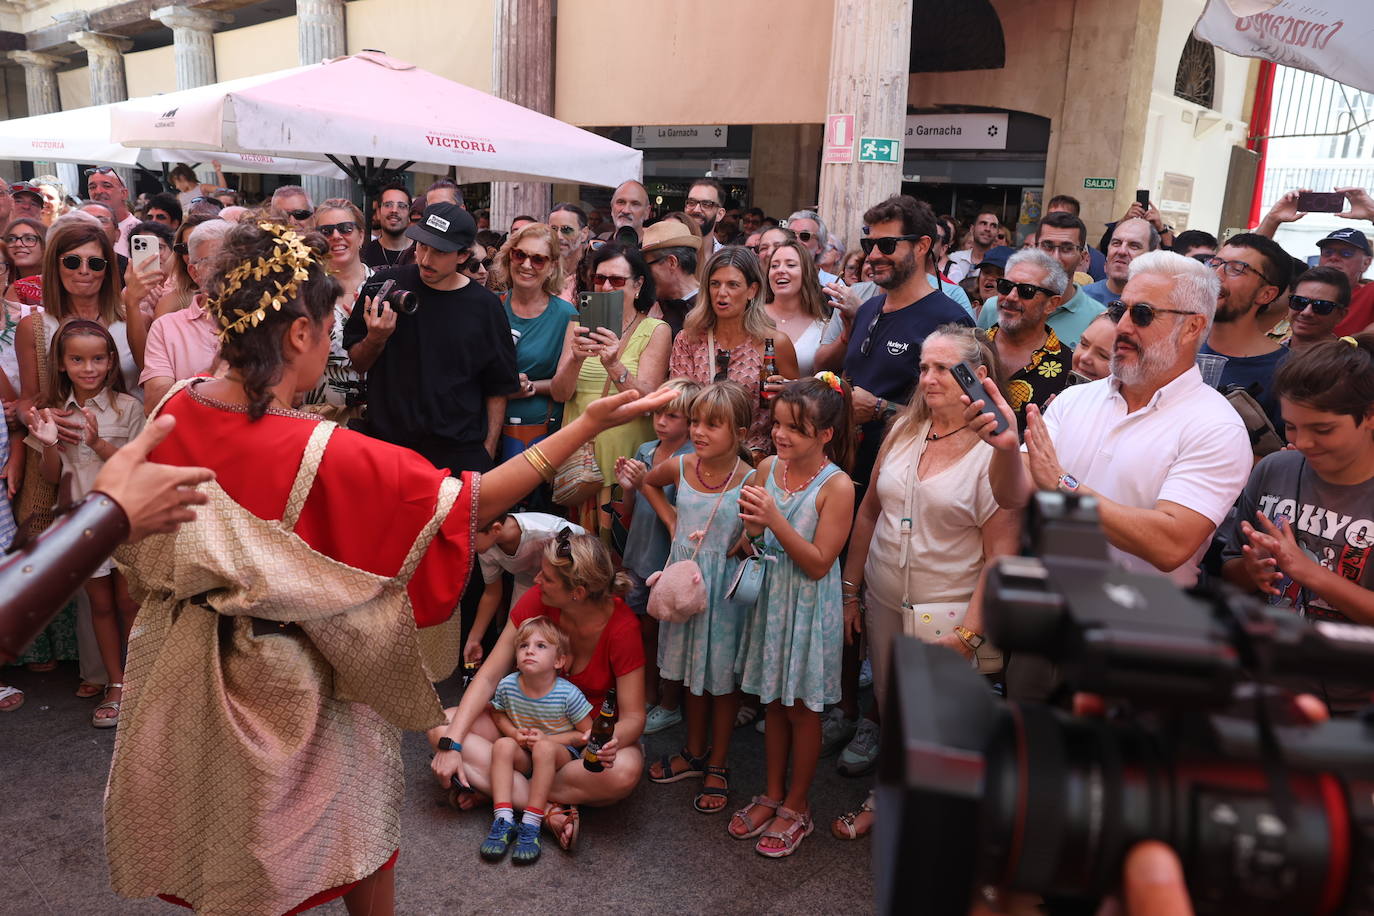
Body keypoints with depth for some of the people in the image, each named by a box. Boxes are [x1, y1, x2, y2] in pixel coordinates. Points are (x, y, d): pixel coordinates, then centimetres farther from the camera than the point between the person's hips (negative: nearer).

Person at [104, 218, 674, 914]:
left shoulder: (176, 410, -12)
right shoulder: (325, 455, -31)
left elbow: (141, 553, 3)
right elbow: (473, 503, -27)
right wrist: (588, 423, -26)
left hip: (191, 670, 6)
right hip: (293, 688, -6)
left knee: (219, 855, 27)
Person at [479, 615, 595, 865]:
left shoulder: (568, 694, -20)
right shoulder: (507, 686, -11)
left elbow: (587, 733, -11)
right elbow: (497, 714, 9)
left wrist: (547, 739, -19)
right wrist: (515, 734, -11)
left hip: (561, 755, -3)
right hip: (523, 758, 3)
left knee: (544, 748, -35)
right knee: (503, 744, -27)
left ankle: (531, 825, -30)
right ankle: (503, 820, -31)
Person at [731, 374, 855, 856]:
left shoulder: (837, 486, -18)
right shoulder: (768, 468, -3)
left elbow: (819, 564, -19)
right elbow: (758, 544, 6)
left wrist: (775, 520, -27)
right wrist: (752, 526, -17)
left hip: (808, 606, -5)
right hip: (769, 596, 5)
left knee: (802, 707, 10)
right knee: (773, 701, 18)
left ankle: (797, 806, 28)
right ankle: (773, 793, 35)